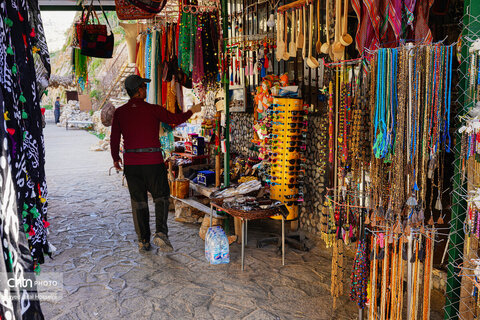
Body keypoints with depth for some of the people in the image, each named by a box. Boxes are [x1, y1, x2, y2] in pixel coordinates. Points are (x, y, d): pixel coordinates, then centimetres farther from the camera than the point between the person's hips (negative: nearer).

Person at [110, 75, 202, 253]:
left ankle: (143, 241, 16)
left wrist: (116, 158, 20)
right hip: (153, 161, -3)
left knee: (138, 202, 11)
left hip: (131, 164, 3)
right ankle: (161, 233, -5)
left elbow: (114, 139, 5)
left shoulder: (120, 112, 3)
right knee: (161, 198, 12)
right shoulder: (153, 110, -6)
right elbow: (176, 119, 2)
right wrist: (192, 111, 19)